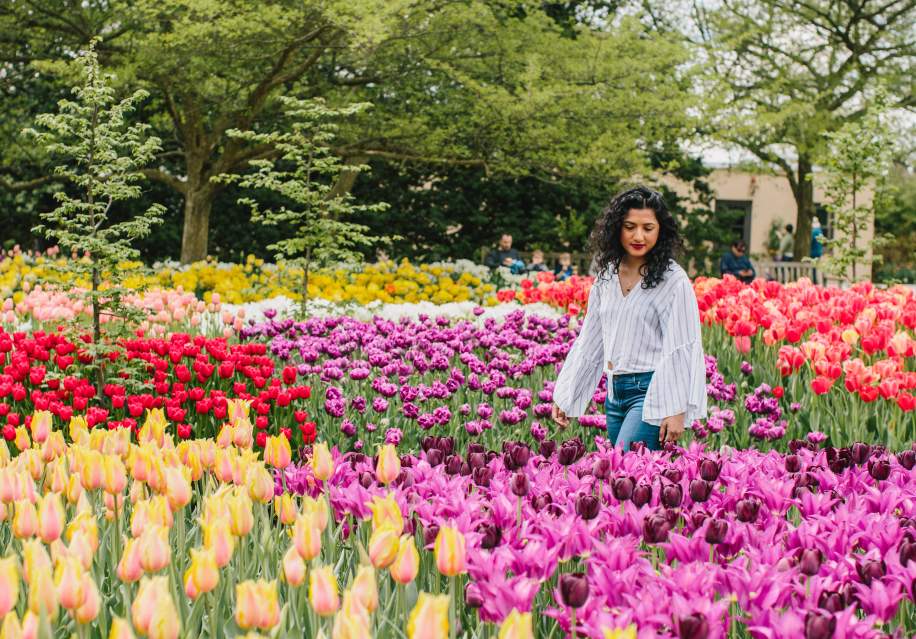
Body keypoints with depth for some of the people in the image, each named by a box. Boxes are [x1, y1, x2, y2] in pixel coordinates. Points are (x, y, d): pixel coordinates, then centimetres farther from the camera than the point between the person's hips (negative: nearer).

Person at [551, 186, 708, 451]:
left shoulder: (673, 280, -7)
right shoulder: (606, 275, 12)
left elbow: (682, 349, -10)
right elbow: (589, 340, 17)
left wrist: (677, 411, -16)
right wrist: (563, 396, 15)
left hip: (652, 392, -7)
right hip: (615, 392, 7)